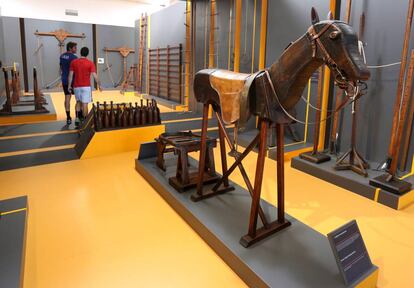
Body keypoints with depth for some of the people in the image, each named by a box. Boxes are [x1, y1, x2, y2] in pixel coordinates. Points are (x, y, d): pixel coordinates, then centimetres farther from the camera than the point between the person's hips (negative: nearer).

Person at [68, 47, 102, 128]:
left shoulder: (73, 62, 3)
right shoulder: (90, 63, -5)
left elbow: (70, 75, 2)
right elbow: (95, 76, -10)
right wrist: (99, 85, -1)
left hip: (76, 86, 3)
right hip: (86, 86, -3)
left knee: (78, 102, 20)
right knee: (85, 104, 0)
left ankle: (77, 119, 10)